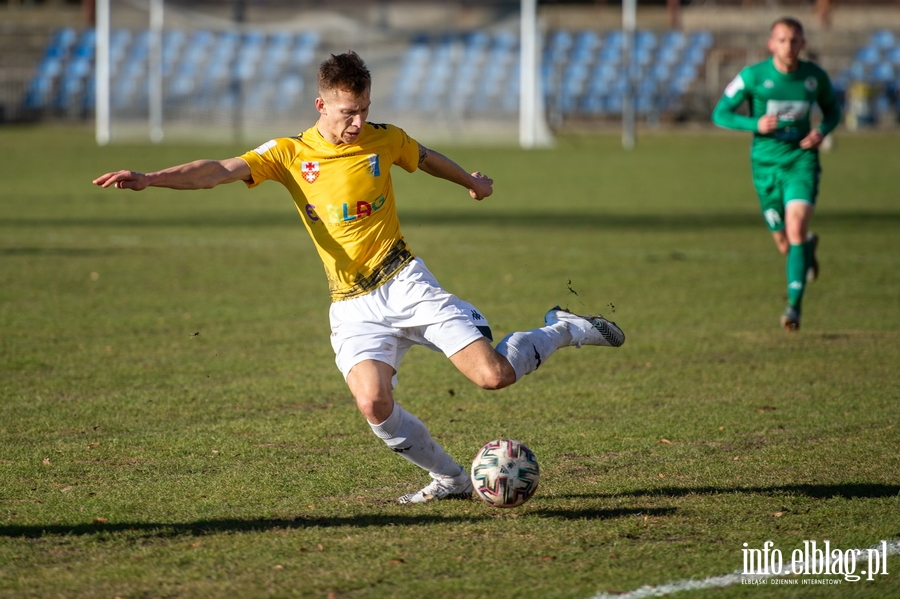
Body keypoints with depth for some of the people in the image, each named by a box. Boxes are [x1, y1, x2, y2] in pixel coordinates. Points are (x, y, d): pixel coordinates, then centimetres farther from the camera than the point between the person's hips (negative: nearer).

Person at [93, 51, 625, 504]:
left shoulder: (384, 140, 2)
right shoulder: (290, 155, -2)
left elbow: (427, 158, 24)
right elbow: (218, 171, -11)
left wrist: (472, 181, 42)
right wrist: (148, 179, -25)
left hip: (405, 282, 0)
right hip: (354, 307, 0)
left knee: (494, 375, -13)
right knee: (374, 405, -24)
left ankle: (564, 330, 18)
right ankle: (451, 479, 0)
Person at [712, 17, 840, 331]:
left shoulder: (815, 76, -3)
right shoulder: (752, 76, -10)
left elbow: (832, 109, 14)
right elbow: (720, 114, -5)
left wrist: (822, 131, -8)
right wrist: (755, 124, -21)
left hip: (802, 160, 0)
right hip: (766, 163, 0)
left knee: (796, 226, -22)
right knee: (786, 245, 7)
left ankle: (794, 304, -18)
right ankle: (809, 246, 46)